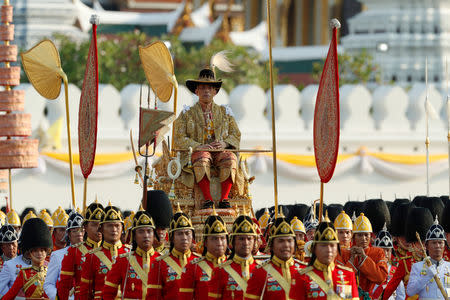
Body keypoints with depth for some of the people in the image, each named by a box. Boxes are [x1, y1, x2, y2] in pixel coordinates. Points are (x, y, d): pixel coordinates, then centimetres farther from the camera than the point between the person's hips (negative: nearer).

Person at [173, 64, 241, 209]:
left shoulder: (224, 112, 18)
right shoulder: (187, 113, 10)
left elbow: (236, 135, 15)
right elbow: (179, 138, 1)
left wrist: (225, 143, -8)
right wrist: (198, 146, -15)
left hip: (220, 151, 2)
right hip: (197, 152, -2)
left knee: (230, 158, -32)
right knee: (202, 159, -38)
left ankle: (224, 198, -32)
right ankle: (207, 199, -38)